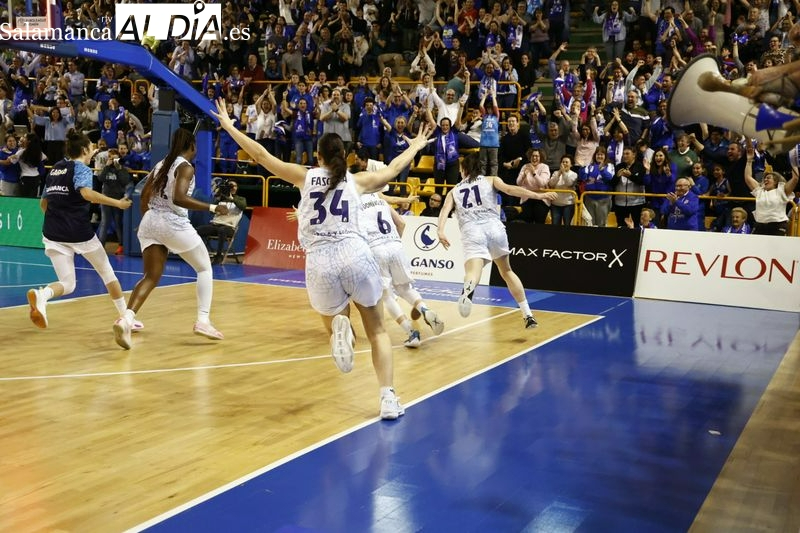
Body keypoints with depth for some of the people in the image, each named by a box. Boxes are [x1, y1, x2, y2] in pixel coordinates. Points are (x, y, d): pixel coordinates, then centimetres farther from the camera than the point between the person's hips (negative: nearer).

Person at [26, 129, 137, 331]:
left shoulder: (55, 169, 16)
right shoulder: (82, 169, -5)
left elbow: (43, 203, 24)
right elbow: (87, 193, -26)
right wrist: (117, 203, -21)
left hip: (53, 234, 5)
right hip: (79, 232, -5)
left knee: (67, 284, 3)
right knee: (106, 271, 16)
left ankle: (40, 295, -32)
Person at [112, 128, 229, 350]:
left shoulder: (161, 165, 16)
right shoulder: (186, 167, -6)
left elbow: (145, 196, 19)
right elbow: (179, 198, -22)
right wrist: (213, 208, -21)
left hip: (150, 222, 7)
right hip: (174, 223, -7)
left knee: (151, 277, 7)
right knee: (205, 269, 11)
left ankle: (126, 318, -16)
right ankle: (203, 321, 3)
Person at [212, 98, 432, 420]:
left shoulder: (304, 176, 14)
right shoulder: (357, 180, 15)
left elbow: (261, 156, 20)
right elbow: (393, 169, 32)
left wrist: (228, 126, 32)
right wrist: (416, 146, 49)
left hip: (319, 263, 0)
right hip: (355, 255, 0)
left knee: (333, 325, 23)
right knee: (377, 331, 14)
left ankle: (339, 329, -15)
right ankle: (388, 399, 0)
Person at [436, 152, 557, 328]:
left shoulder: (454, 191, 24)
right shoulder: (491, 180, 21)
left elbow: (445, 210, 5)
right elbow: (509, 189, 2)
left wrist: (441, 232, -10)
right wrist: (538, 196, -5)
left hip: (471, 232, -1)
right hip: (494, 227, 1)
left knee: (473, 272, -22)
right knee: (507, 271, 22)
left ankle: (467, 290, -60)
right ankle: (528, 315, 20)